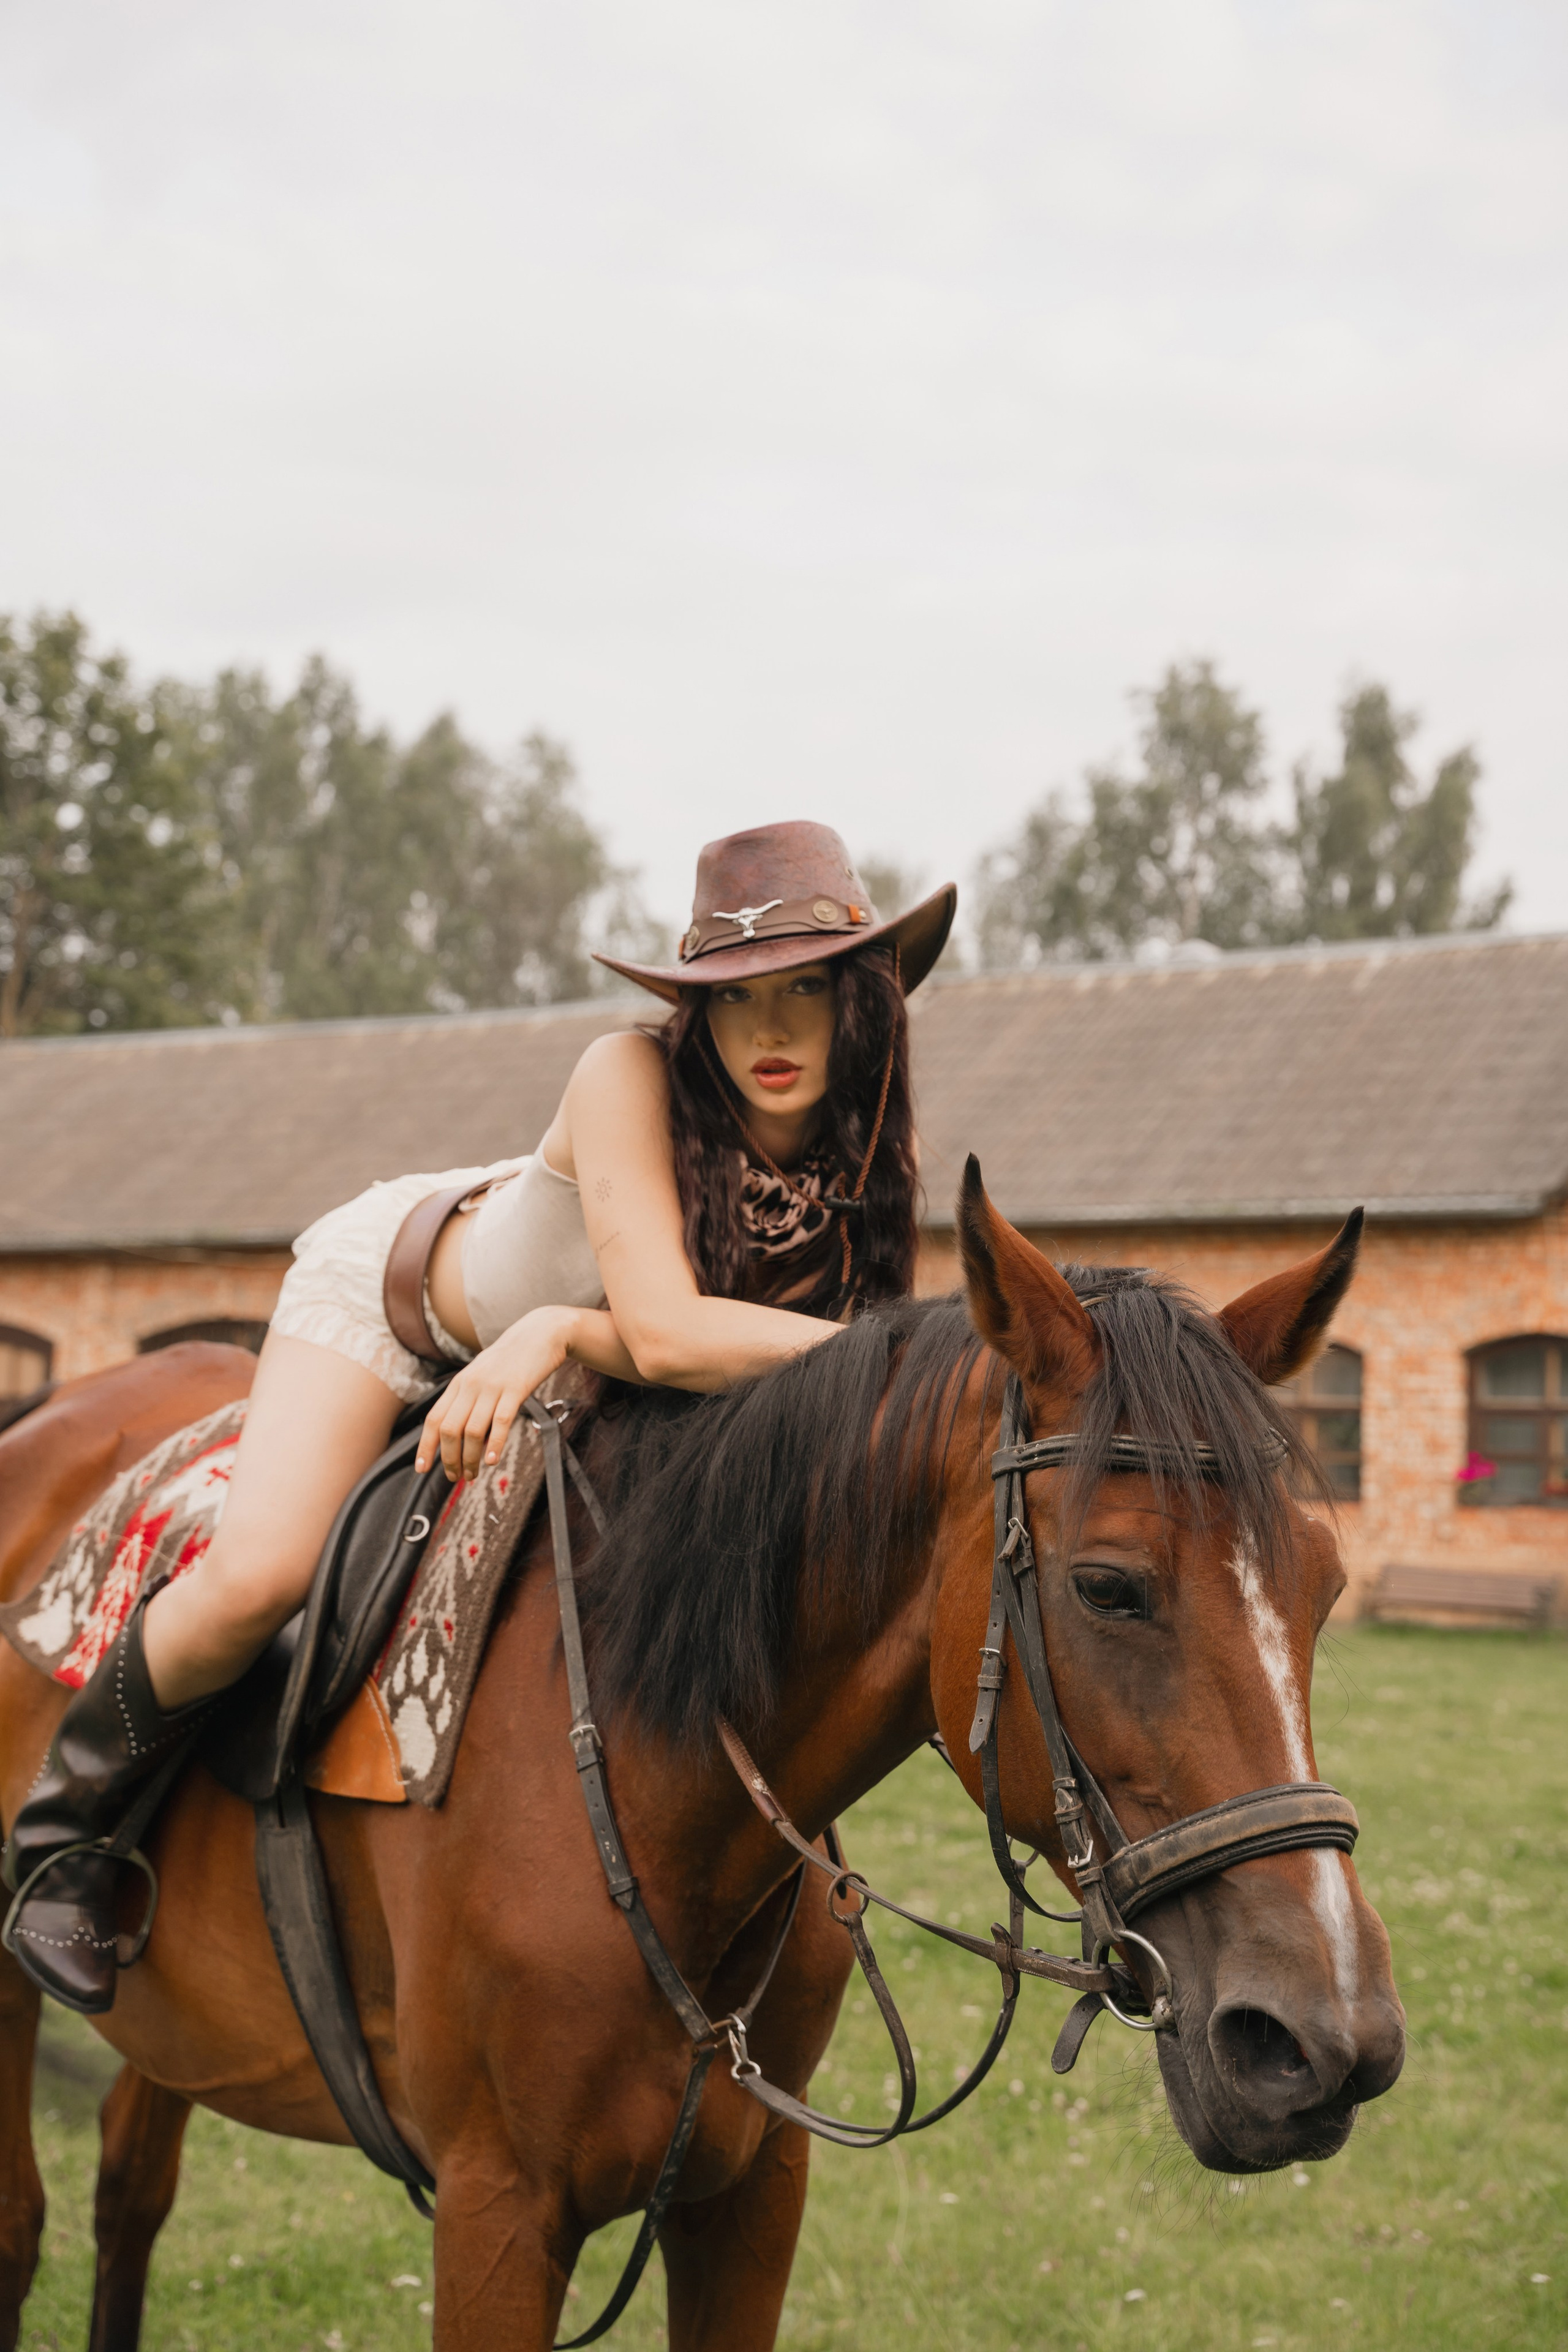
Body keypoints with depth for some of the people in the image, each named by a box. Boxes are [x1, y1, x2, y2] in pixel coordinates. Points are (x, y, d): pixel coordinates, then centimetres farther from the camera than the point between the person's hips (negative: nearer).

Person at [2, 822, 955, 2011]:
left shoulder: (870, 1153, -22)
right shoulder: (633, 1078, -35)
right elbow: (664, 1331, -45)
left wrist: (558, 1334, -38)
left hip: (548, 1364, 5)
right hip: (393, 1277, -5)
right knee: (259, 1578, -25)